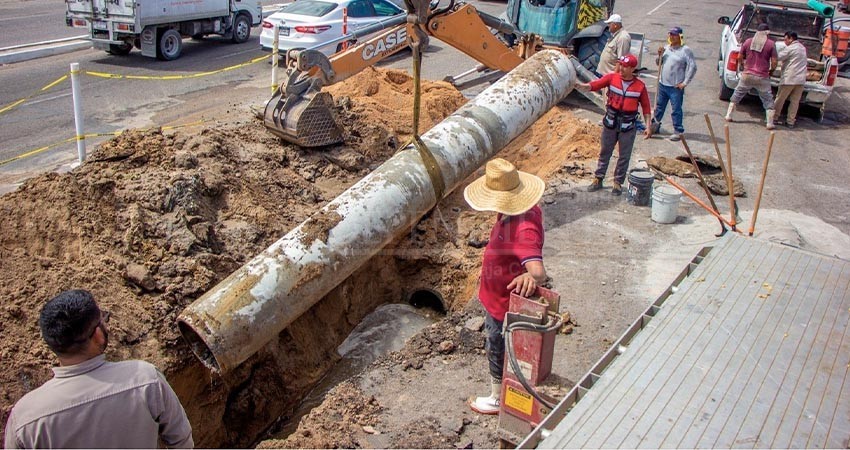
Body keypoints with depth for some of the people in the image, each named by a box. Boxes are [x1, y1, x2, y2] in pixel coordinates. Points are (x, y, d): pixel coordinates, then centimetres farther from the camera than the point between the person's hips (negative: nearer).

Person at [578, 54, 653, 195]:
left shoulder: (640, 86, -5)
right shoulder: (612, 77, -5)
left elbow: (645, 107, 0)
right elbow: (596, 84, -19)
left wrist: (648, 126, -3)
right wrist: (581, 85, -39)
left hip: (628, 126, -1)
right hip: (610, 123, 1)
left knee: (624, 156, 7)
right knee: (605, 152, 12)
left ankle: (618, 182, 20)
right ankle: (598, 179, 22)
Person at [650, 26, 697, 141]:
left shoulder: (685, 50, -9)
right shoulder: (666, 48, 11)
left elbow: (692, 67, -12)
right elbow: (659, 63, 18)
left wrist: (685, 82, -15)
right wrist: (660, 55, -3)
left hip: (676, 87, -6)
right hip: (662, 84, 6)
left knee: (676, 110, -1)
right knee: (659, 106, 17)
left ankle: (678, 131, 7)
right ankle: (655, 125, 32)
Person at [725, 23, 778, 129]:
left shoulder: (748, 41, 3)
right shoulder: (771, 44, -5)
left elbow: (739, 58, 9)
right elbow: (774, 62, -6)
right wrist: (771, 71, 13)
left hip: (747, 75, 2)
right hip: (762, 77, -2)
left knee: (736, 95, 20)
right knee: (768, 100, 8)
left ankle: (728, 116, 20)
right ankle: (770, 123, 7)